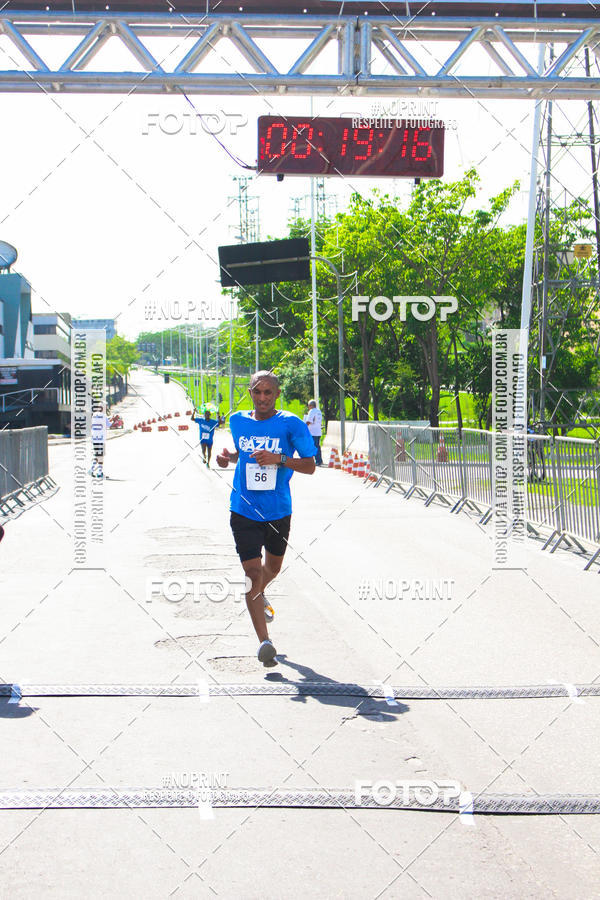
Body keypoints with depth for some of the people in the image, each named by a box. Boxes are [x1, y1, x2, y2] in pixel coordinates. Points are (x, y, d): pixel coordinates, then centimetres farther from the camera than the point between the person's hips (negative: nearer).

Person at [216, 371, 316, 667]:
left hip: (278, 510, 0)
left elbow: (309, 465, -8)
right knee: (252, 570, -12)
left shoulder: (291, 424, -9)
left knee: (273, 567, 21)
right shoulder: (238, 420, 2)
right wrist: (228, 457, 1)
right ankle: (264, 642, -10)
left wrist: (280, 459, -22)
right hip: (245, 510, 0)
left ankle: (259, 594, 58)